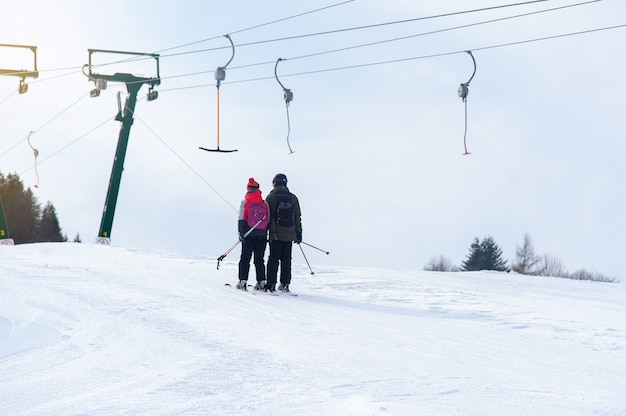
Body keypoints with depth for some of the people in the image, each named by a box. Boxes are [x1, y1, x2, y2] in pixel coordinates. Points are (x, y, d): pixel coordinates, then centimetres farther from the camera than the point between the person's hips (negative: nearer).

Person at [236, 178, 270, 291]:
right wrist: (266, 232, 15)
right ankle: (261, 281, 5)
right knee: (259, 260, 9)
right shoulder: (265, 204, 4)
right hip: (262, 235, 3)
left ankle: (243, 281, -3)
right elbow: (268, 220, 6)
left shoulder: (245, 203, -4)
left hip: (249, 235, -3)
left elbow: (242, 220, -8)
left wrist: (241, 233, -5)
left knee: (245, 259, 3)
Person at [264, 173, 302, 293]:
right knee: (286, 259, 8)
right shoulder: (293, 198, 7)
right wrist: (299, 233, 15)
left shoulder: (271, 197, -2)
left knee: (273, 258, -1)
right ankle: (285, 284, 7)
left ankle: (271, 284, -6)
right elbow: (297, 217, 9)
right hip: (289, 234, 3)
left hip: (275, 233, -3)